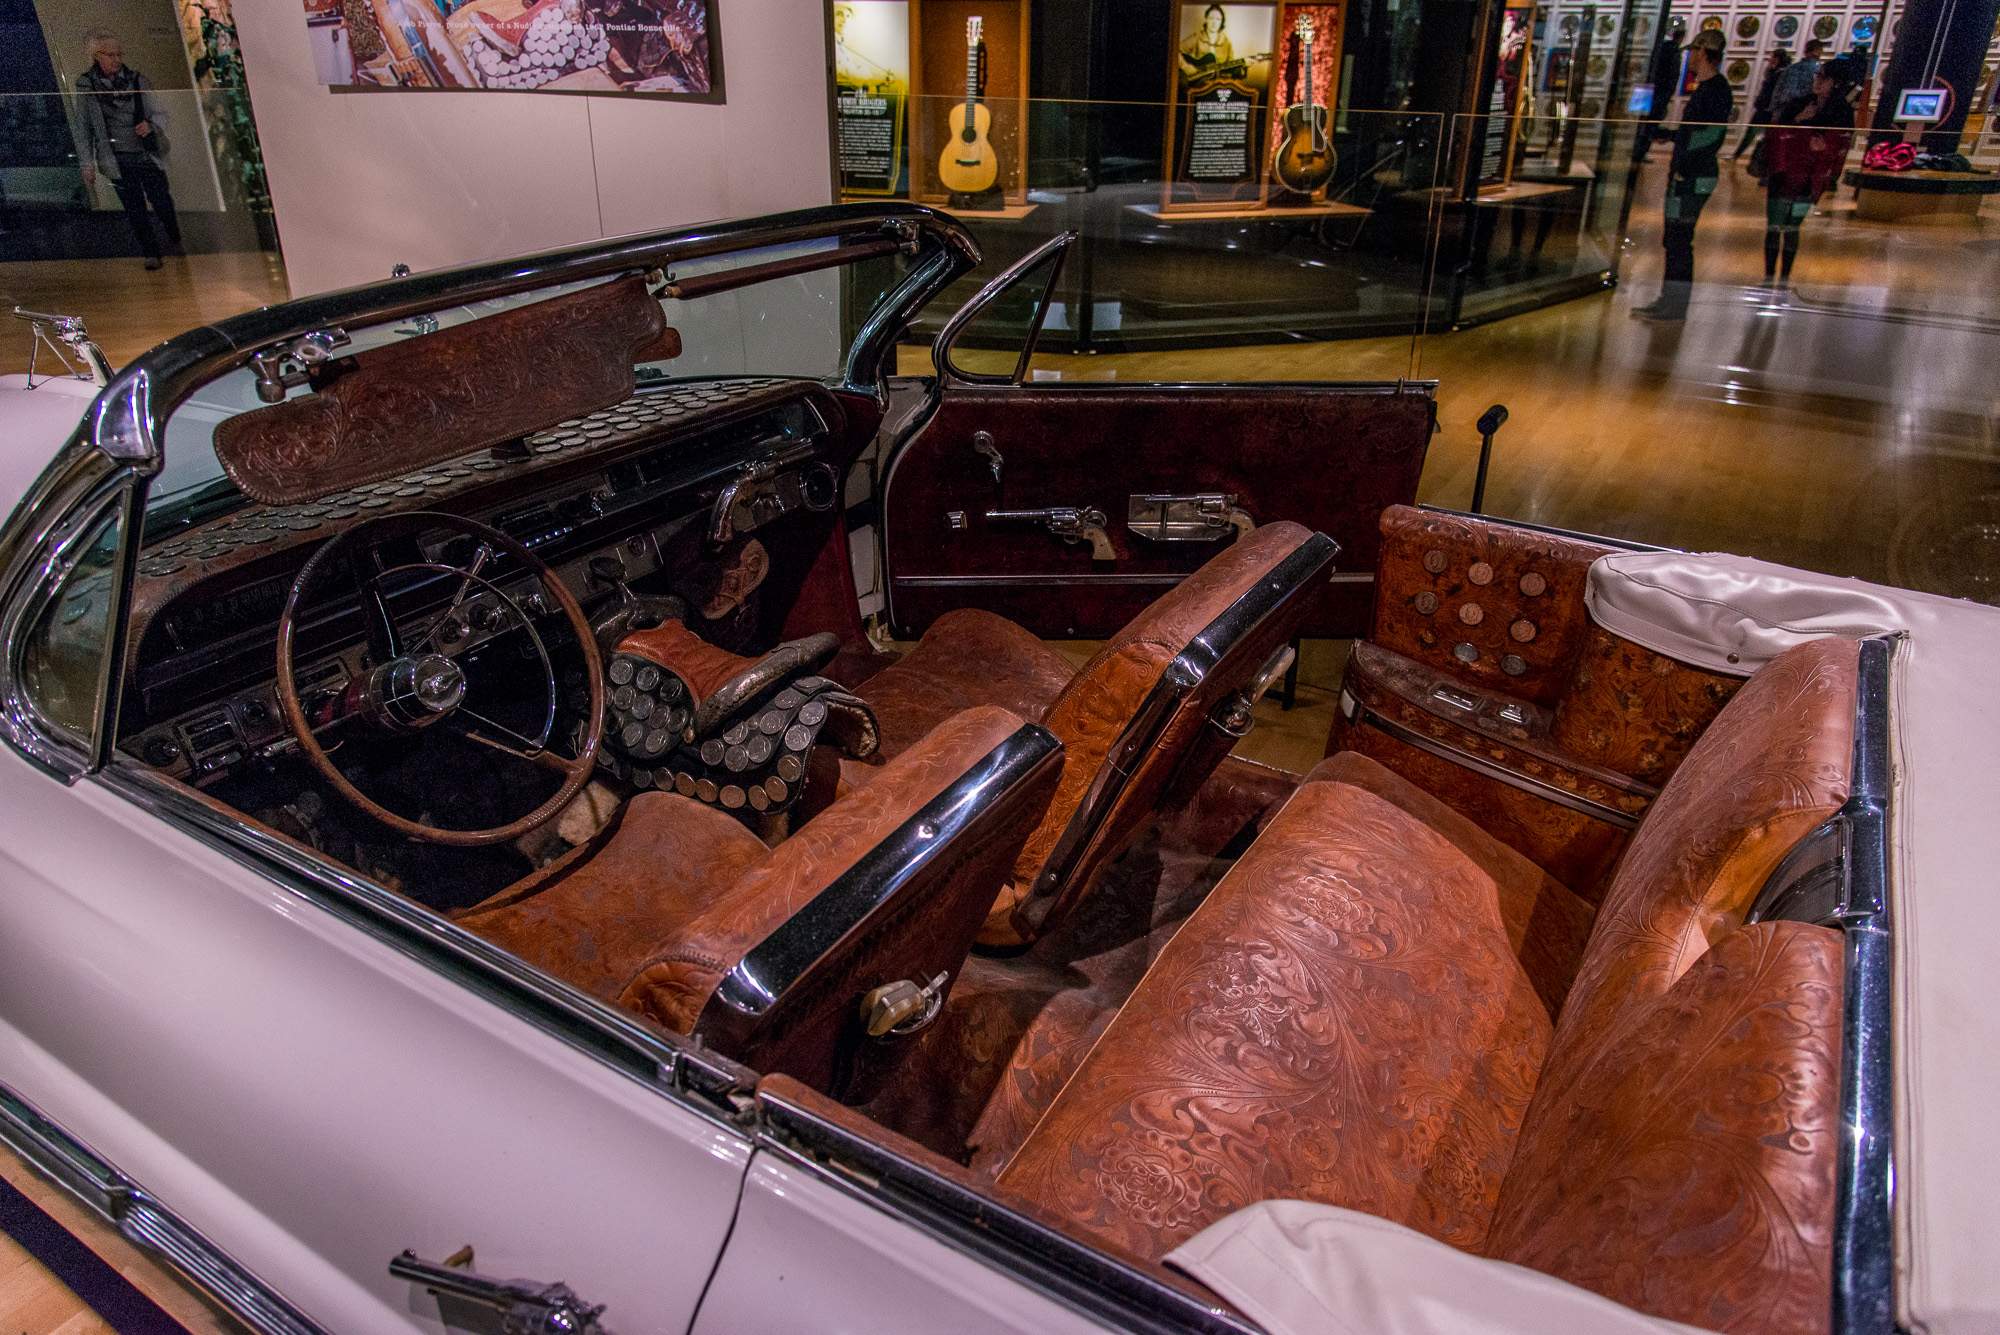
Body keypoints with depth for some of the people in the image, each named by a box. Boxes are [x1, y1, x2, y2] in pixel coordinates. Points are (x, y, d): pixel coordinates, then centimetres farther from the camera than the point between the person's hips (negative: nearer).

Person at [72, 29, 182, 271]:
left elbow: (158, 114, 5)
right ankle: (151, 253, 10)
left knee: (162, 203, 3)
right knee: (134, 209, -1)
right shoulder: (85, 85, 1)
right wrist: (87, 164, 4)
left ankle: (175, 241, 30)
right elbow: (83, 128, 6)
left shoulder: (136, 80, 1)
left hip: (147, 154, 0)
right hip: (117, 159, 0)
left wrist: (150, 125, -20)